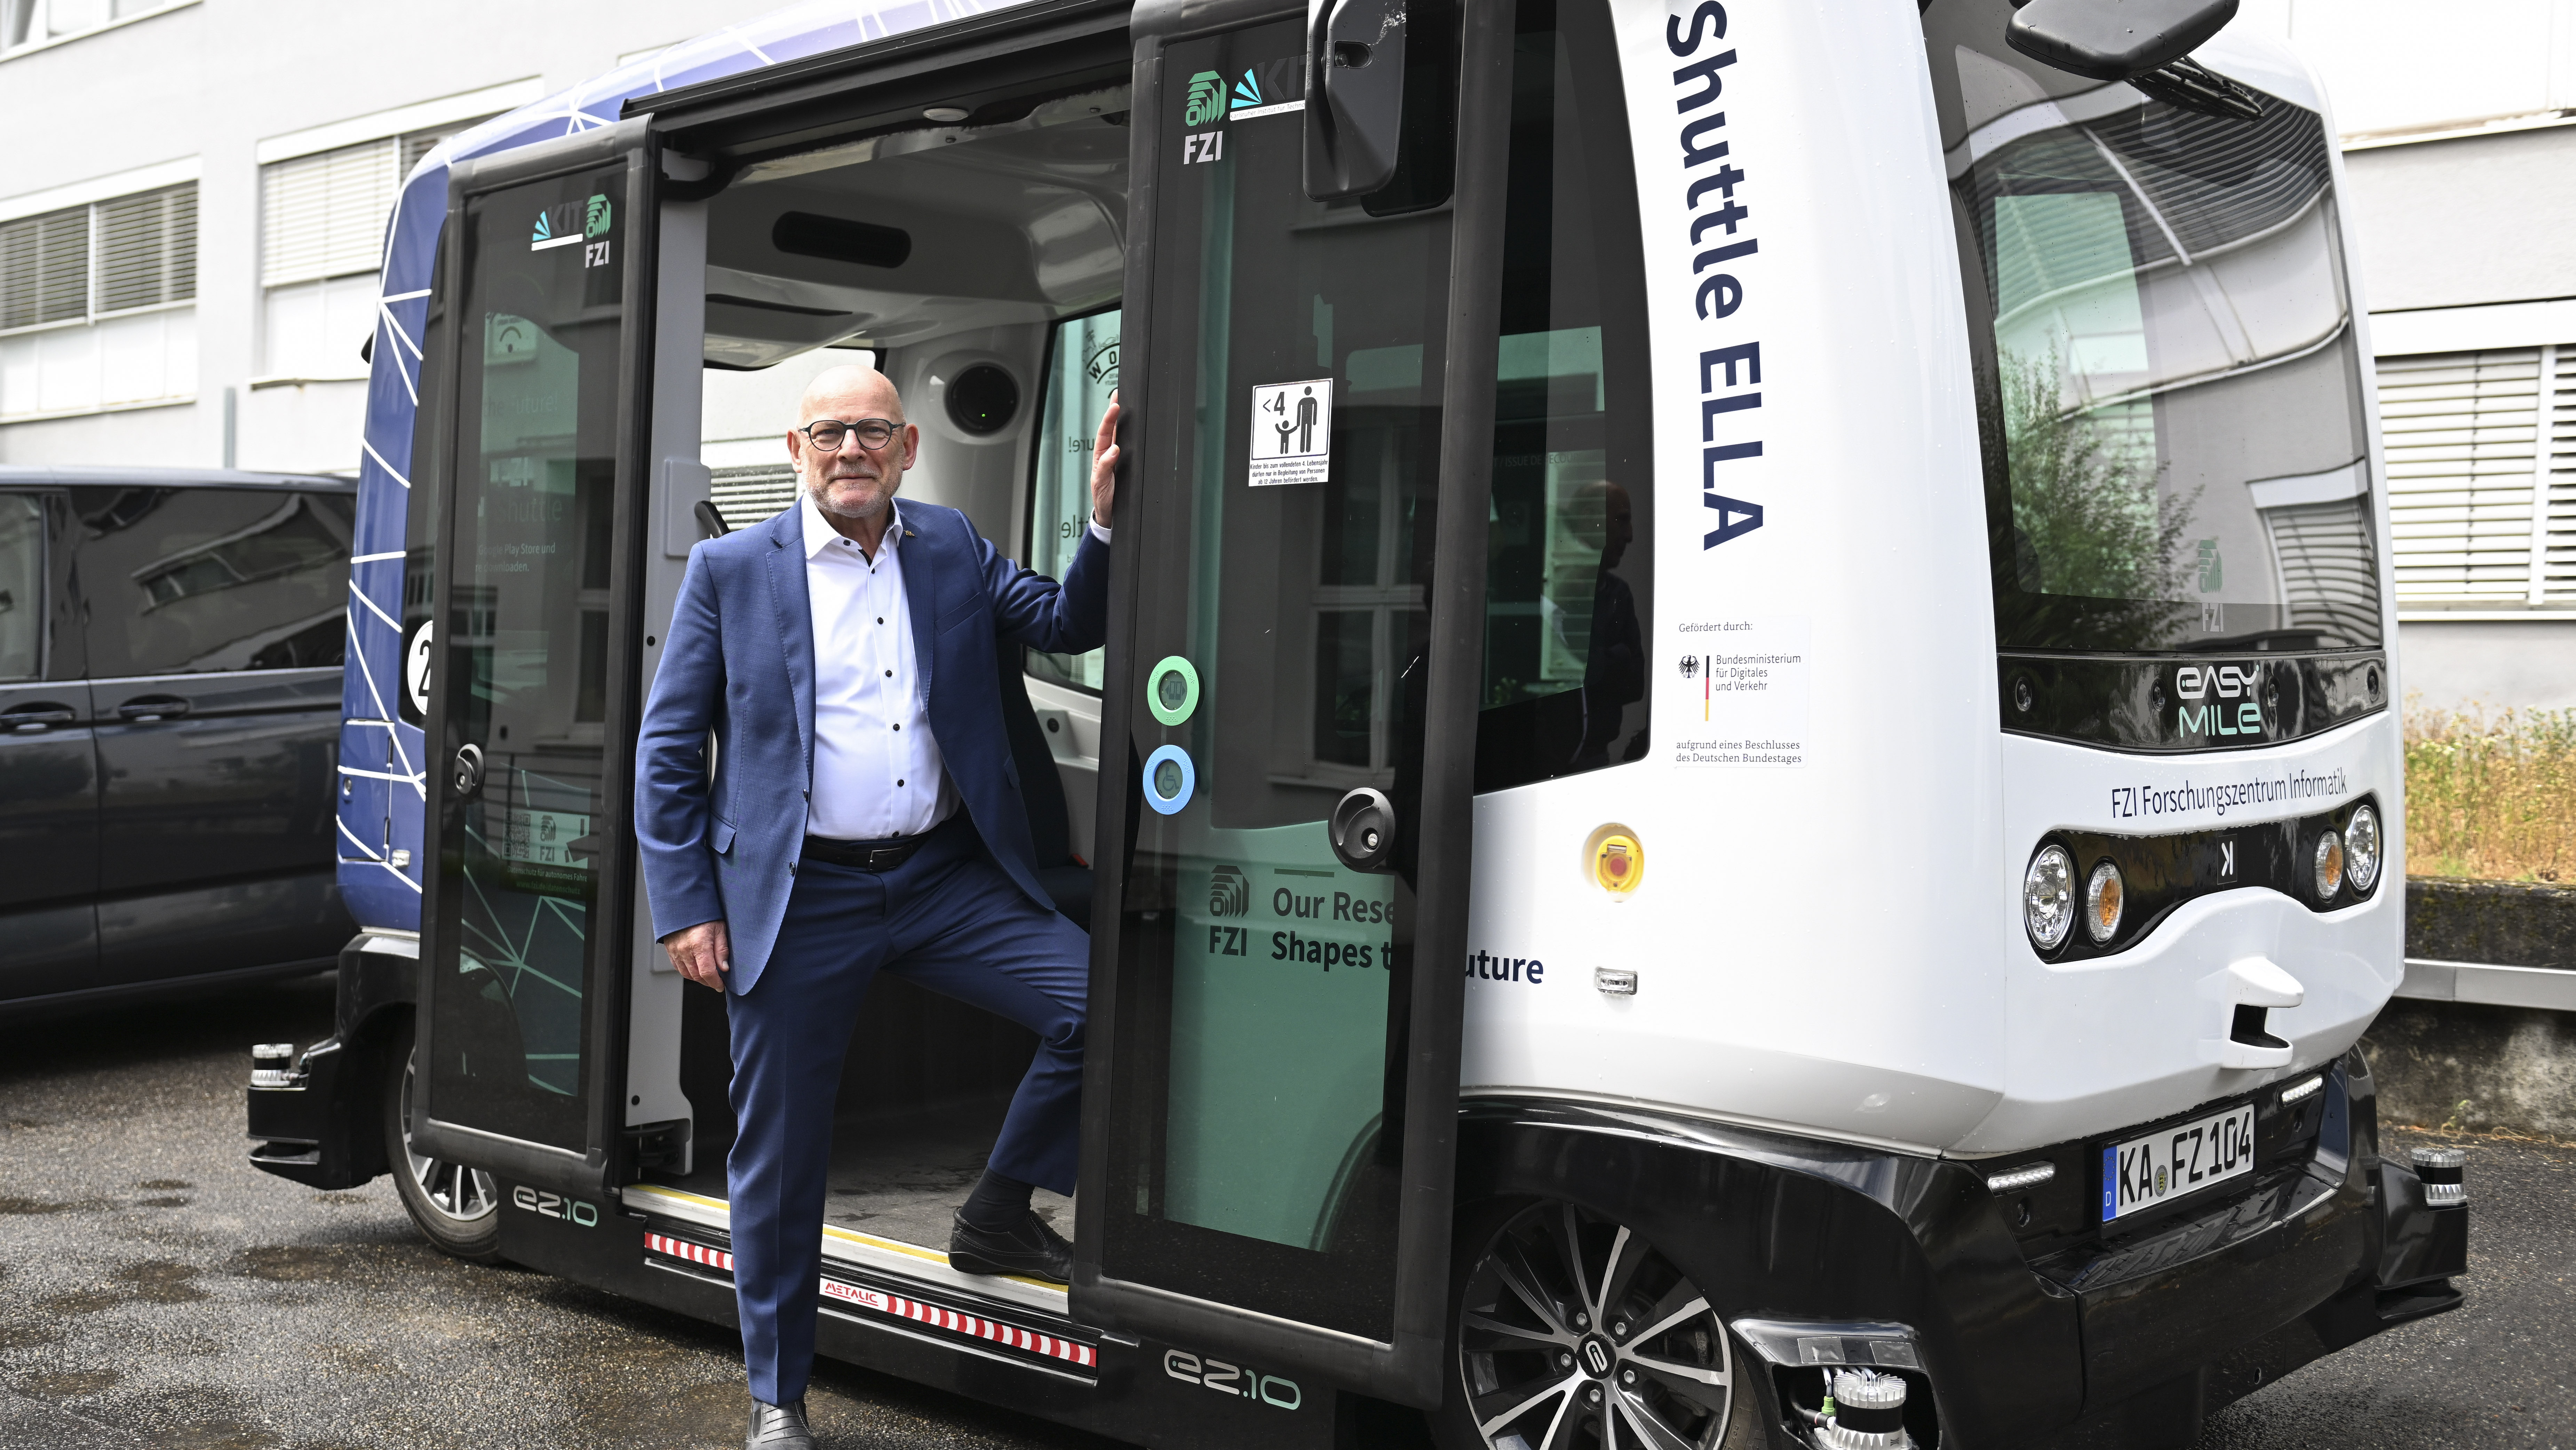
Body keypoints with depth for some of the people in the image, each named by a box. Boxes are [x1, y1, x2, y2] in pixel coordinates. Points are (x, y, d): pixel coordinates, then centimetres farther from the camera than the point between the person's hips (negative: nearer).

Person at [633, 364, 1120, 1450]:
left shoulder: (952, 549, 9)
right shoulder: (730, 569, 1)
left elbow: (1067, 625, 9)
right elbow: (666, 750, 2)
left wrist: (1104, 519, -6)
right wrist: (684, 907, -4)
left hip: (946, 878, 2)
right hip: (798, 901, -2)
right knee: (779, 1157, 6)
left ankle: (996, 1217, 9)